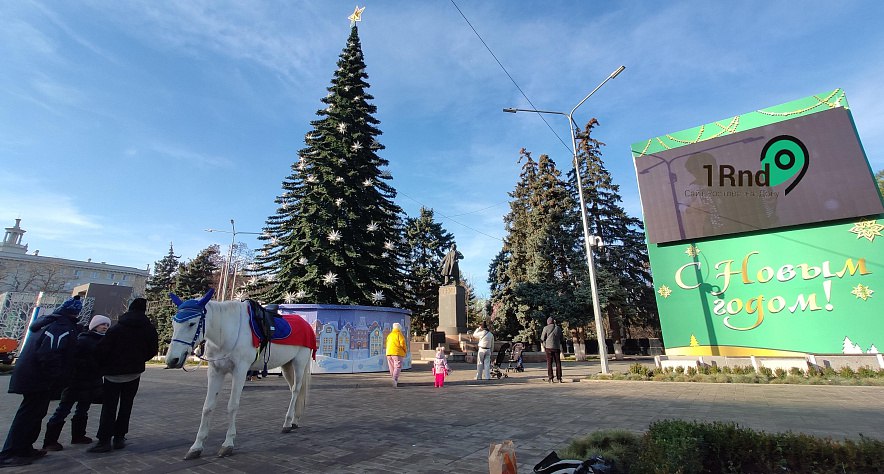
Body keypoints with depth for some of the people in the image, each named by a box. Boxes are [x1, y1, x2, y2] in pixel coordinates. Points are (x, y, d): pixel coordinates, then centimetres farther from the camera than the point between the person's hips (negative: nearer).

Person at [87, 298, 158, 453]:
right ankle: (119, 437, 13)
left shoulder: (116, 329, -10)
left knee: (109, 407, 6)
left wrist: (103, 365, 4)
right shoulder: (149, 329, -4)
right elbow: (153, 350, 1)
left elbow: (102, 350, -13)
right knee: (126, 405, 12)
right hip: (134, 372, 2)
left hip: (113, 373, -2)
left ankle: (104, 440, 2)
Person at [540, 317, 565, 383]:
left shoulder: (546, 328, -2)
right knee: (558, 363, 8)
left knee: (549, 363, 3)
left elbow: (542, 339, -2)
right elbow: (562, 339, 10)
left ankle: (550, 378, 1)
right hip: (557, 347, 2)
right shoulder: (558, 328, 5)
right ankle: (559, 378, 8)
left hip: (549, 347, -2)